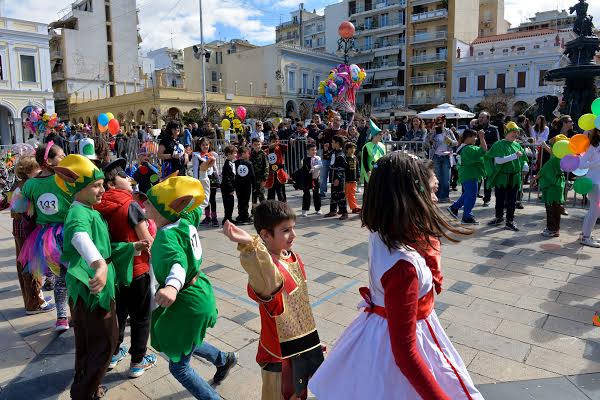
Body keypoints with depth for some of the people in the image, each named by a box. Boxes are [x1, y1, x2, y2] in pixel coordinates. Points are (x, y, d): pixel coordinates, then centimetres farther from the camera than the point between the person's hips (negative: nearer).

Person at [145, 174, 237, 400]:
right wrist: (203, 172, 11)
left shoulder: (167, 236, -27)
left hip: (187, 304, -9)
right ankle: (224, 360, 49)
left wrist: (172, 286, -68)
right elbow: (201, 201, 12)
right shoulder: (185, 221, -5)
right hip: (199, 293, 9)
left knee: (179, 367, 8)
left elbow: (178, 263, -48)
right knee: (184, 342, 33)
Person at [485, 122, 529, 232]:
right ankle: (499, 217, 29)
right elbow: (498, 160, -19)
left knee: (512, 201, 6)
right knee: (500, 200, 9)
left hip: (514, 178, 4)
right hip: (501, 177, -4)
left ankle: (510, 221, 16)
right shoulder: (499, 145, -7)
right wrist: (514, 156, -24)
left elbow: (523, 159, 20)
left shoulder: (517, 145, 8)